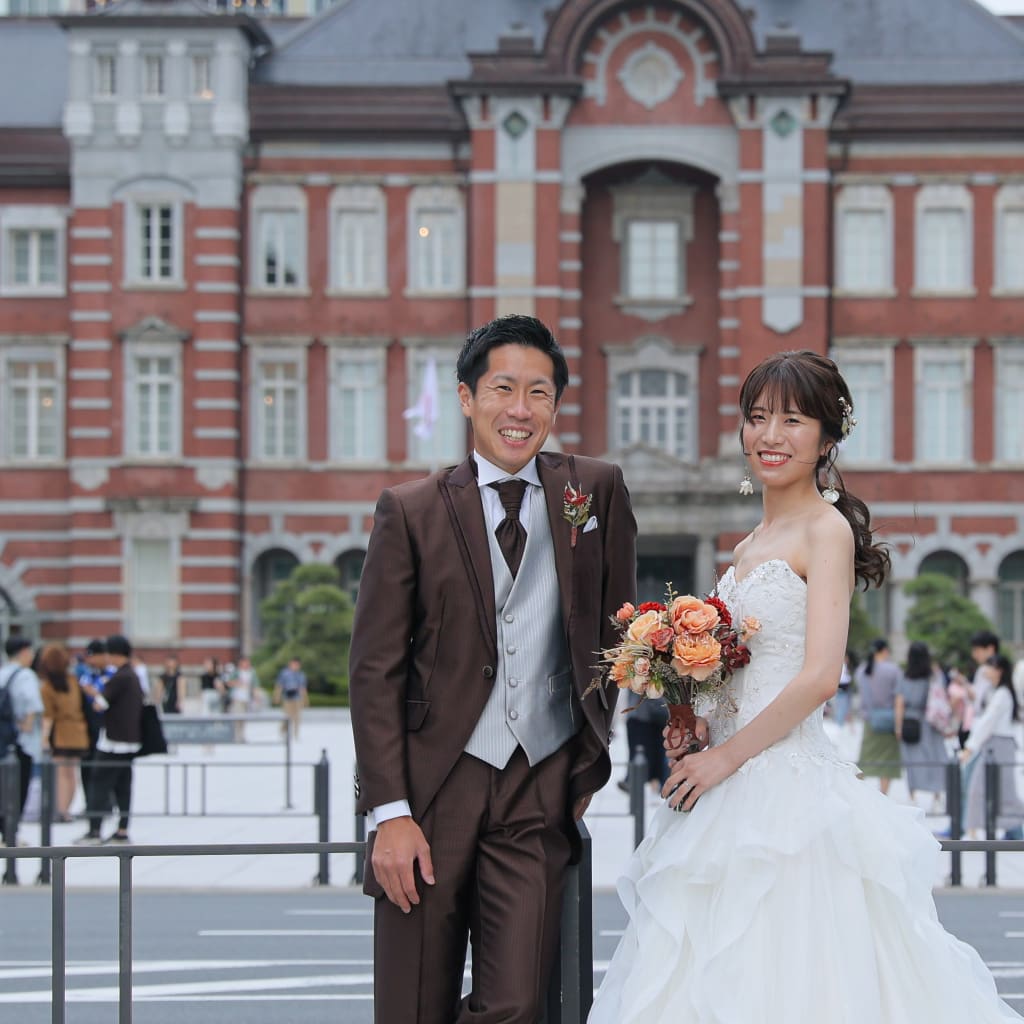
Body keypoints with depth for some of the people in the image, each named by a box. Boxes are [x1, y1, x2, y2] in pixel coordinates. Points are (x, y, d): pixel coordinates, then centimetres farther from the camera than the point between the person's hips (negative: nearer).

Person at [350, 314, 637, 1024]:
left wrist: (587, 768, 12)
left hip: (541, 790, 1)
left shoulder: (598, 493, 7)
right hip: (435, 785, -1)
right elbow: (376, 669, -1)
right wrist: (390, 813, -8)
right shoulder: (411, 511, 2)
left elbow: (616, 637, 14)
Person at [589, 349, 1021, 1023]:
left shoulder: (827, 529, -8)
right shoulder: (747, 548, 17)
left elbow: (820, 678, -18)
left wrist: (725, 757, -13)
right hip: (737, 788, 8)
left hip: (790, 788, -8)